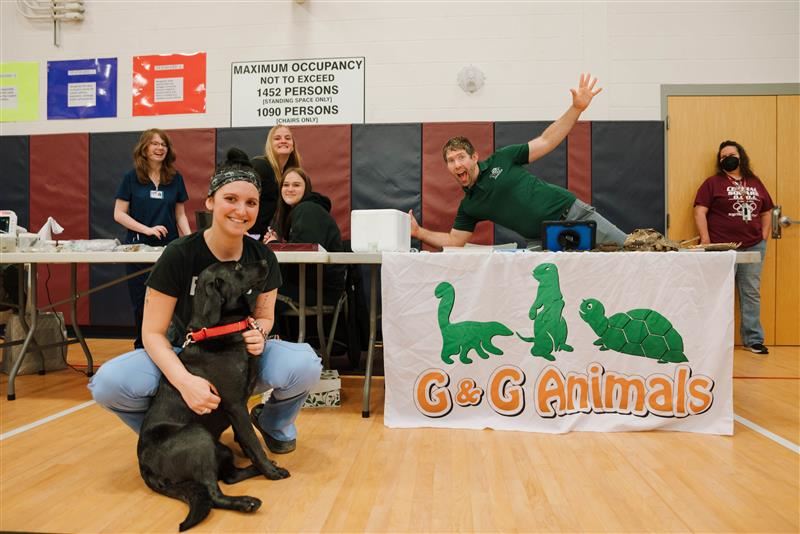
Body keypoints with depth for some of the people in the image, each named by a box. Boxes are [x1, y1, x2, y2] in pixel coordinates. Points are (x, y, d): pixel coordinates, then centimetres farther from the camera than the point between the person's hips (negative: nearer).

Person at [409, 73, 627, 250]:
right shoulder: (468, 206, 8)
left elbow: (546, 141, 2)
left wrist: (577, 108, -6)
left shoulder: (501, 159, 0)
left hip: (573, 213, -1)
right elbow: (454, 241, 9)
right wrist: (419, 232, -4)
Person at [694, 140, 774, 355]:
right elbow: (700, 211, -9)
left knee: (751, 293, 10)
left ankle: (754, 339, 19)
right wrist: (705, 241, -15)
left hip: (753, 247, 5)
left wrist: (764, 237, 7)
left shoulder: (755, 183, 13)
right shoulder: (713, 183, -2)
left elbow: (767, 212, 19)